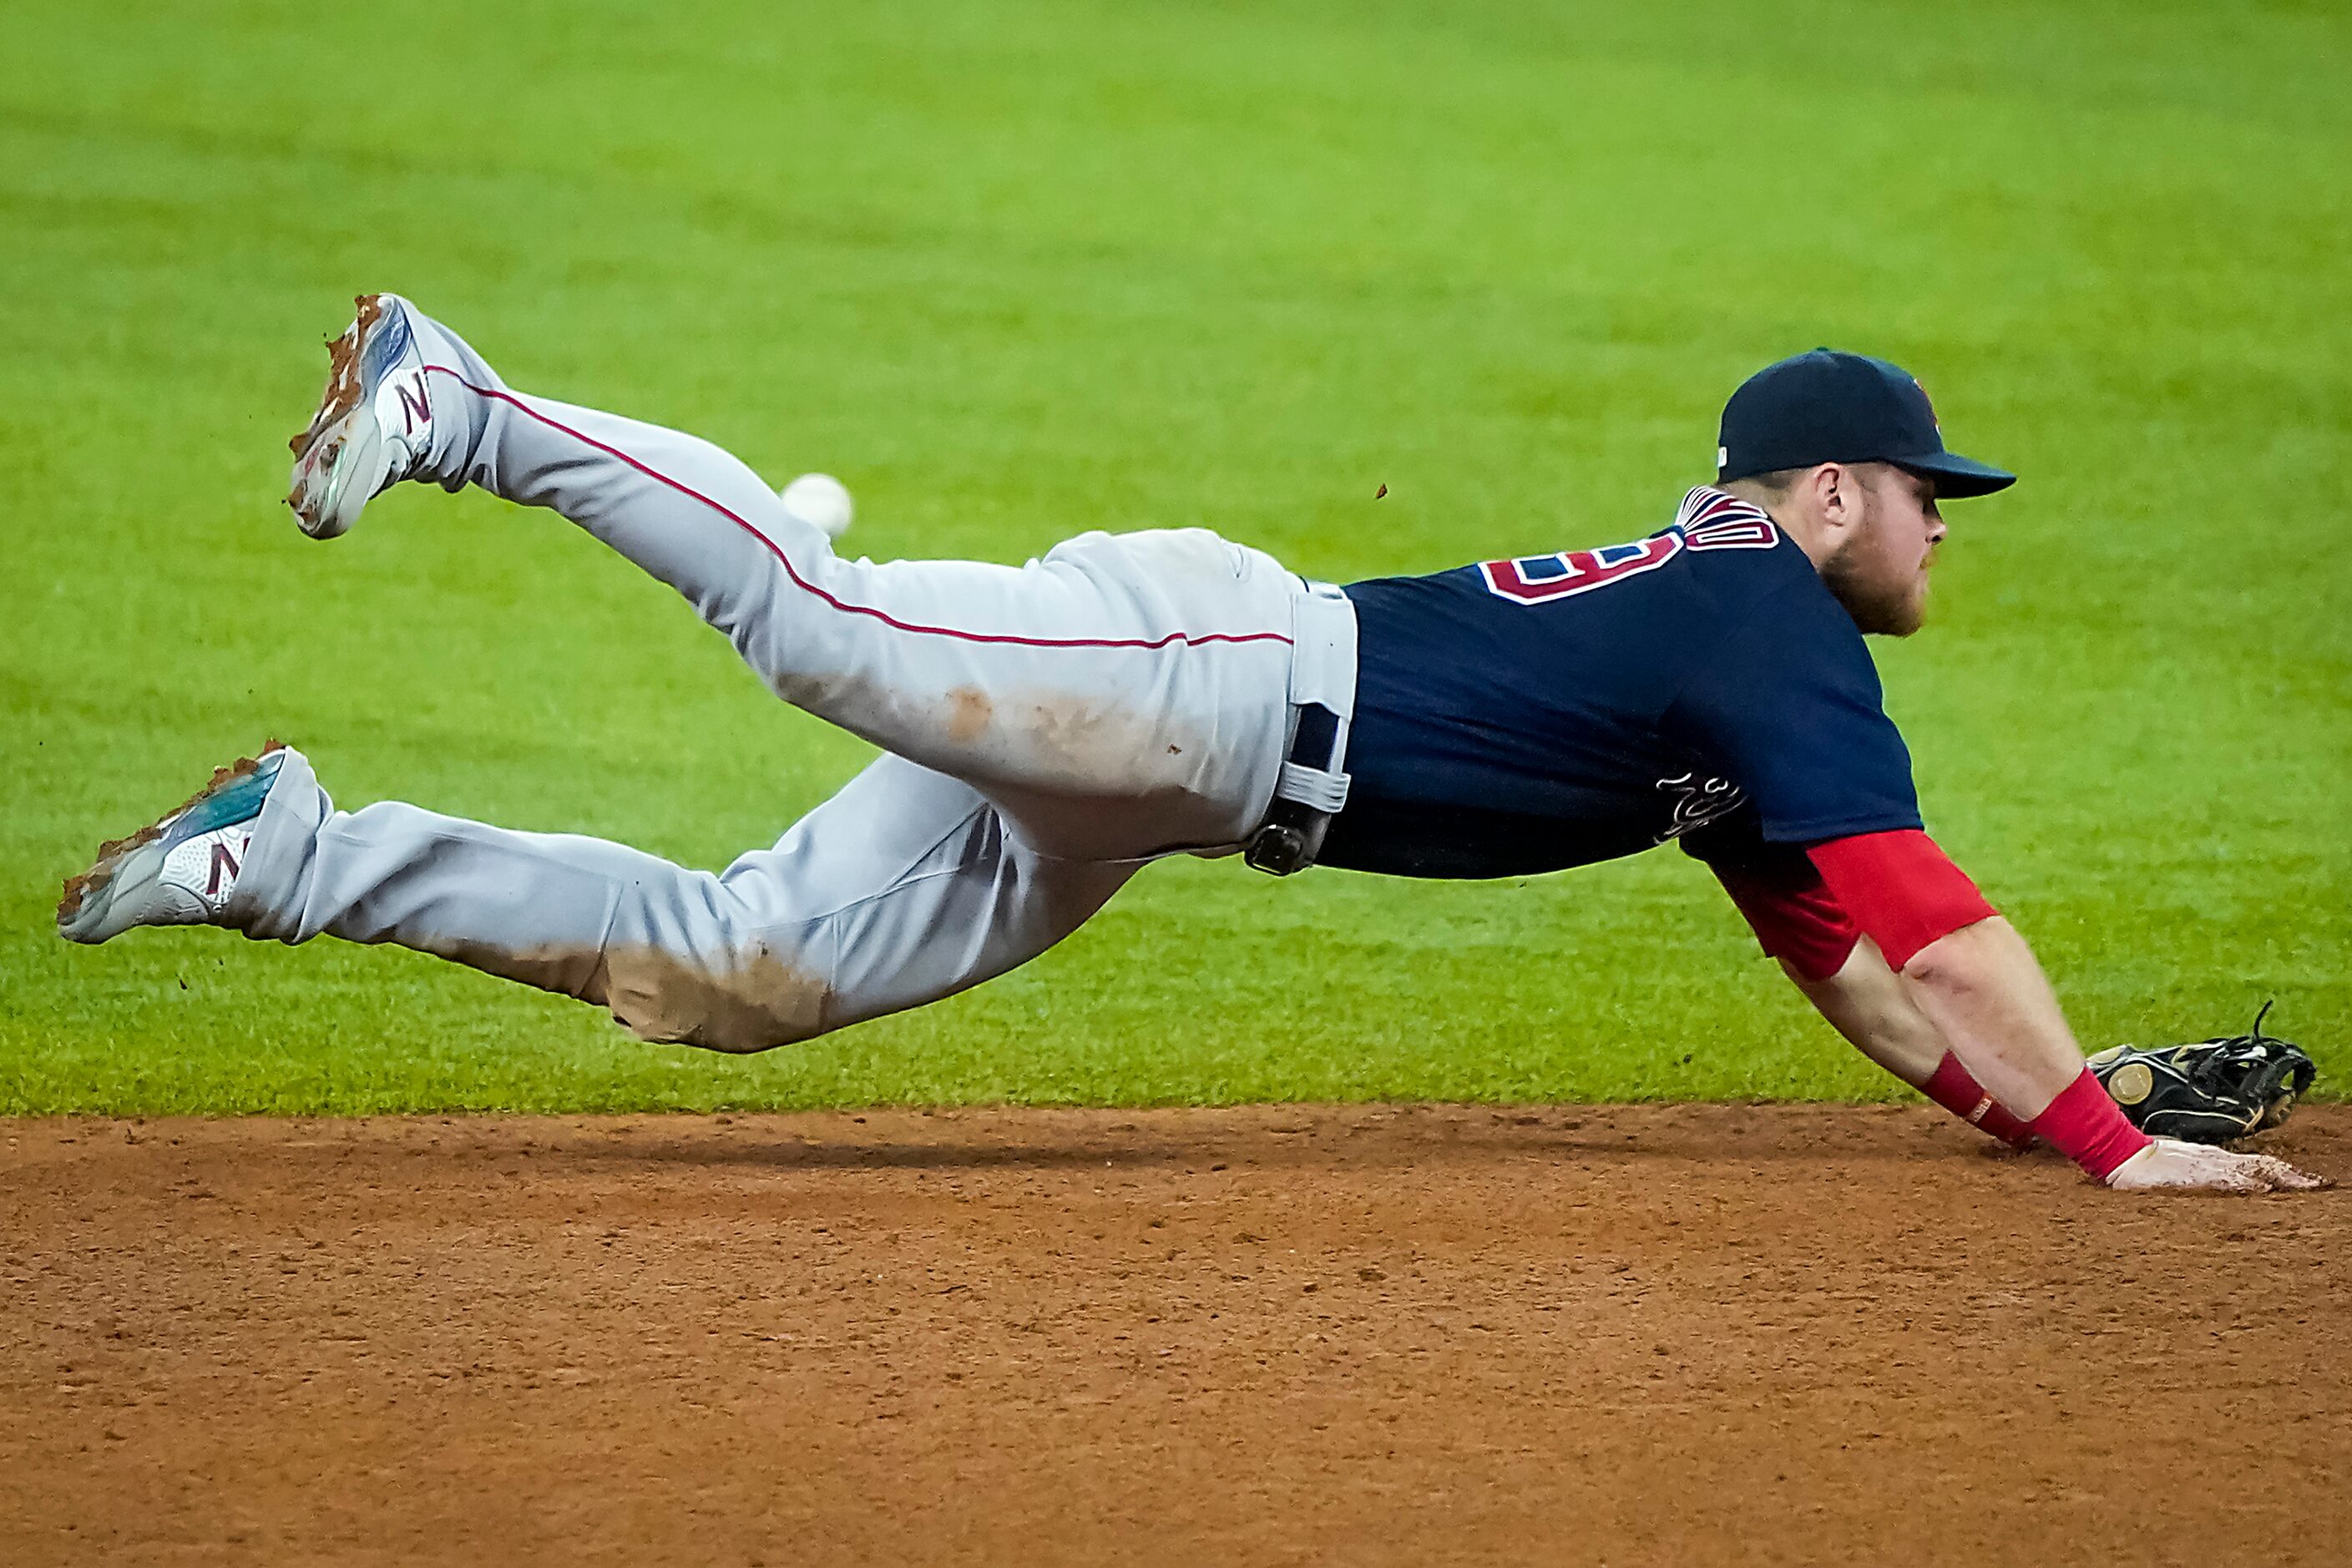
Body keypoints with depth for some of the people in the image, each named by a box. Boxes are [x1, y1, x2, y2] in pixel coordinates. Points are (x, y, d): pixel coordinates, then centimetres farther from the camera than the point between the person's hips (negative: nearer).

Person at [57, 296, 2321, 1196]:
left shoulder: (1731, 655, 27)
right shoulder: (1767, 626, -2)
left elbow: (1846, 963, 31)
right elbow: (1926, 918, -11)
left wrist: (2024, 1109, 23)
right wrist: (2103, 1140, -10)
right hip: (1204, 666, -8)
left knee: (712, 976, 1)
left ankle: (288, 860, 0)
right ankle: (460, 413, -19)